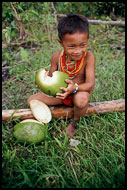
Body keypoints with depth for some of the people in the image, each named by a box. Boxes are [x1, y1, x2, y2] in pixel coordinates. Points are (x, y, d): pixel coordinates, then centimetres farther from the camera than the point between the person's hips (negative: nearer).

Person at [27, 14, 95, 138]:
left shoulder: (88, 57, -24)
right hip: (60, 93, 3)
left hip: (79, 92, -3)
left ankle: (75, 122, -6)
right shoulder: (57, 57, -14)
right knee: (31, 101, -7)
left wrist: (75, 87, -47)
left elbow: (90, 83, -26)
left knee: (82, 99, -40)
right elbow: (51, 78, -2)